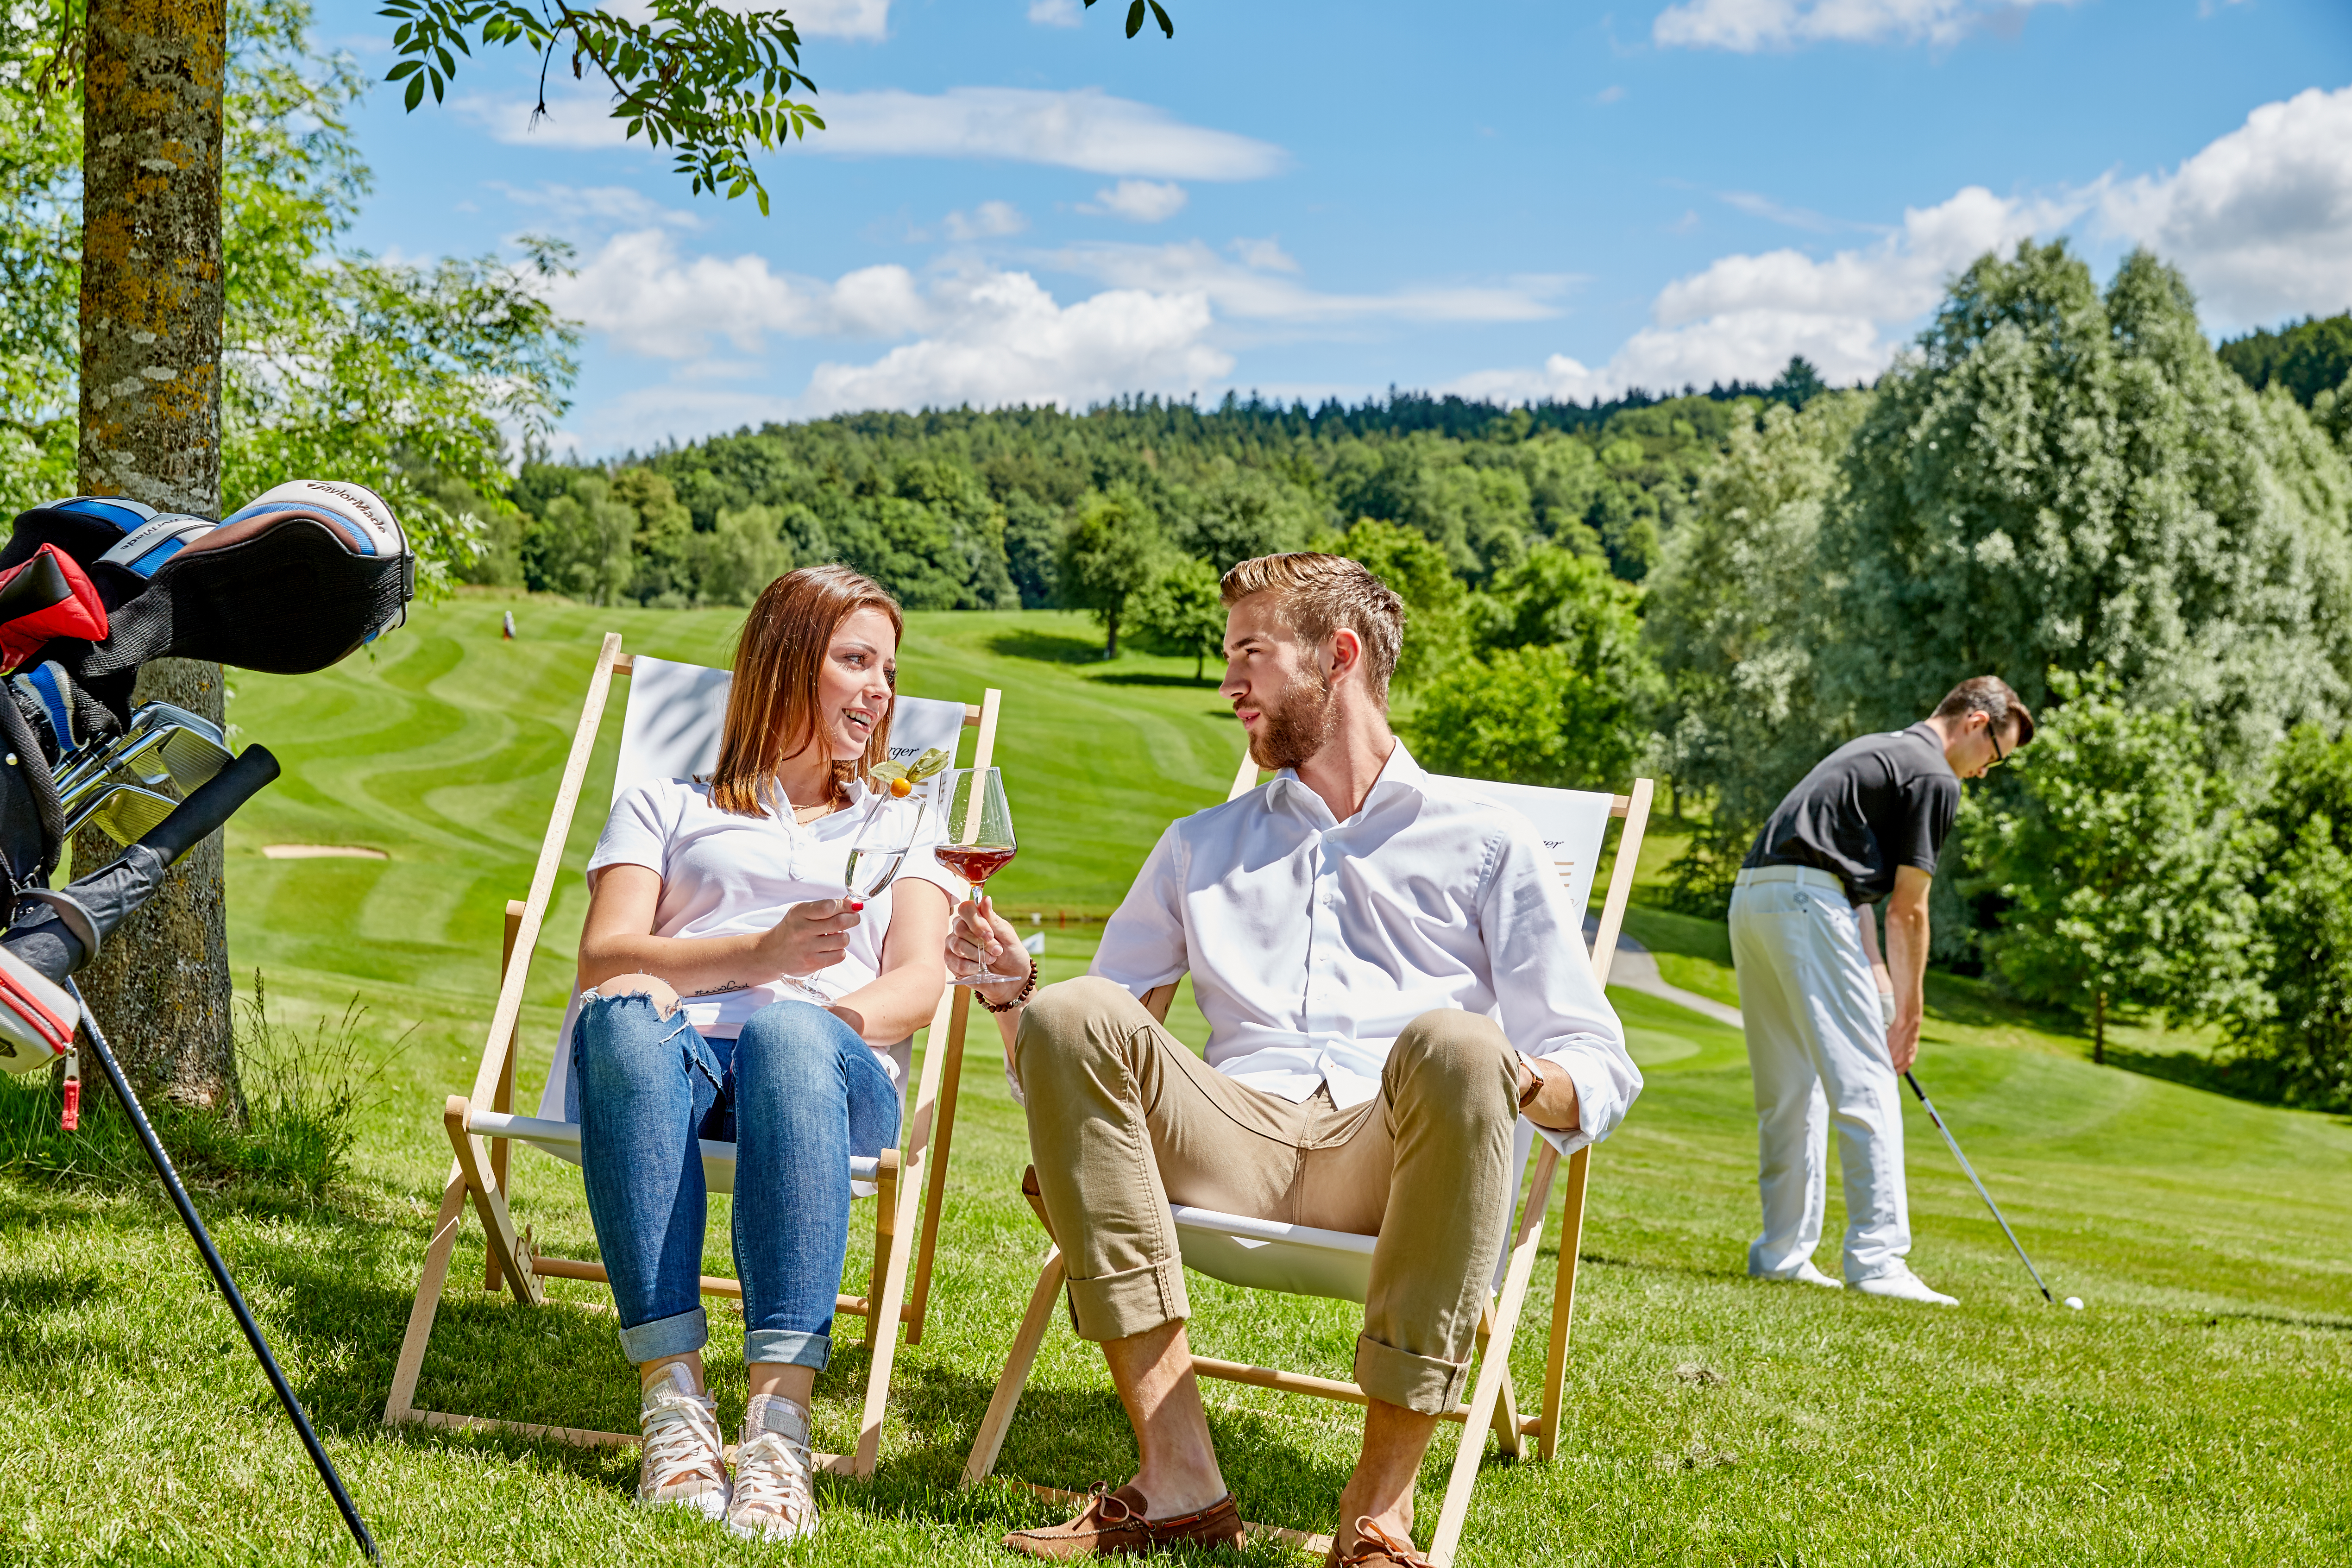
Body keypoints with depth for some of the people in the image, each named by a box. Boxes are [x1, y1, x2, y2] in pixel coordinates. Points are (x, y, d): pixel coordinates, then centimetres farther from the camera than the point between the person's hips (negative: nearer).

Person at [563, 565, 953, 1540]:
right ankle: (674, 1403, -43)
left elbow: (920, 982, 13)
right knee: (622, 1020, -38)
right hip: (673, 1055, 0)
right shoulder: (664, 807, 28)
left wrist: (816, 1021, -10)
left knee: (790, 1036, -38)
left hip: (834, 1066, 0)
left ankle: (780, 1428, -49)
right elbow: (604, 958, 9)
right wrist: (763, 955, -8)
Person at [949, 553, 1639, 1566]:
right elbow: (1054, 1063, 25)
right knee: (1071, 1014, -26)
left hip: (1394, 1152, -2)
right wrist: (1012, 987, 3)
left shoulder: (1486, 845, 20)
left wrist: (1527, 1083, -12)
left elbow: (1601, 1075, 12)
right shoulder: (1200, 848, 31)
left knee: (1453, 1045, -36)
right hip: (1234, 1148, 3)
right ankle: (1178, 1476, -32)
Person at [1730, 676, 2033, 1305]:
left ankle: (1784, 1254, 16)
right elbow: (1907, 911, -2)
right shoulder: (1934, 777, -2)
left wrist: (1879, 987, 20)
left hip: (1751, 899, 10)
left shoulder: (1878, 753, 27)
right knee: (1866, 1087, -8)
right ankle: (1877, 1260, -12)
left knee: (1790, 1091, 14)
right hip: (1807, 904, -10)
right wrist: (1909, 1014, 6)